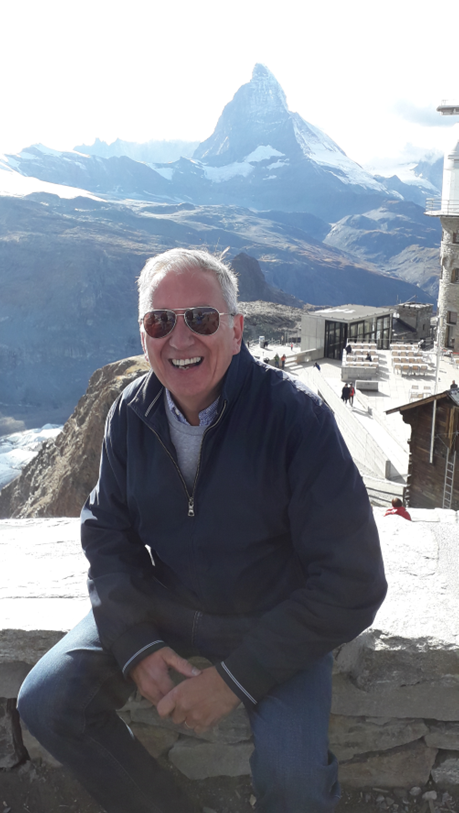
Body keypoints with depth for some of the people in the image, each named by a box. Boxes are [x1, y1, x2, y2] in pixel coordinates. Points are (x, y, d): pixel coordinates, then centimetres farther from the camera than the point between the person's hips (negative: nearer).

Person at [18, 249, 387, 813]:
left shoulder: (298, 417, -21)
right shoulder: (130, 413, -5)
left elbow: (352, 583, -20)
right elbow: (107, 533, 4)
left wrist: (237, 677, -21)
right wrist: (137, 643, -12)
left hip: (273, 618, -4)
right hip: (160, 604, 5)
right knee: (46, 702, -9)